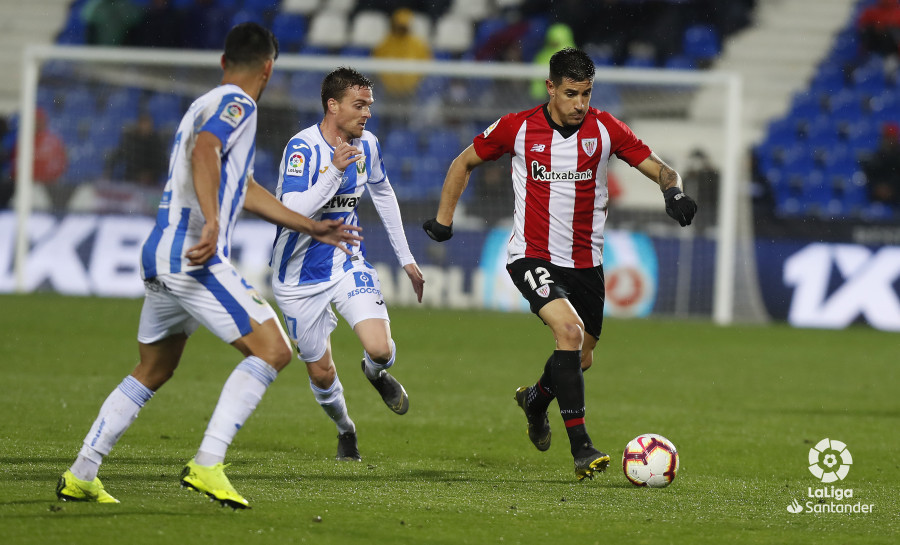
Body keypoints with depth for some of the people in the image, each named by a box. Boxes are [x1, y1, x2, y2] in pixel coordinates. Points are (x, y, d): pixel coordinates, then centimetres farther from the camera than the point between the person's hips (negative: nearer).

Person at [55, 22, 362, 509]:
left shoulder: (207, 105, 26)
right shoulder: (236, 104, -5)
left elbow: (244, 191, 36)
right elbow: (204, 151, -26)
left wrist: (313, 228, 41)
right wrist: (212, 222, -39)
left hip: (160, 258, 10)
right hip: (194, 259, -10)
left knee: (152, 373, 20)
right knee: (272, 350, -11)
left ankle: (79, 476, 21)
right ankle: (207, 464, -21)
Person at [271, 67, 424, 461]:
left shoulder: (367, 145, -3)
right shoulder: (303, 148, -22)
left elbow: (383, 195, 16)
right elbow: (293, 212, -32)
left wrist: (406, 258, 19)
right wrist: (336, 171, -39)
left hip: (348, 264, 3)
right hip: (300, 277, -3)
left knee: (380, 350, -18)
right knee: (321, 374, 4)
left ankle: (376, 373, 20)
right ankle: (345, 430, 35)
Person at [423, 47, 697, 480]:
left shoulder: (604, 129, -4)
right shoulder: (517, 128, -7)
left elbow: (659, 170, -3)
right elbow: (465, 163, 9)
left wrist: (673, 190, -26)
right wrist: (444, 219, 6)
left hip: (585, 262, 4)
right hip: (532, 256, -4)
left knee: (581, 359, 15)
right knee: (570, 329, -27)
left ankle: (536, 399, 51)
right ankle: (581, 447, -26)